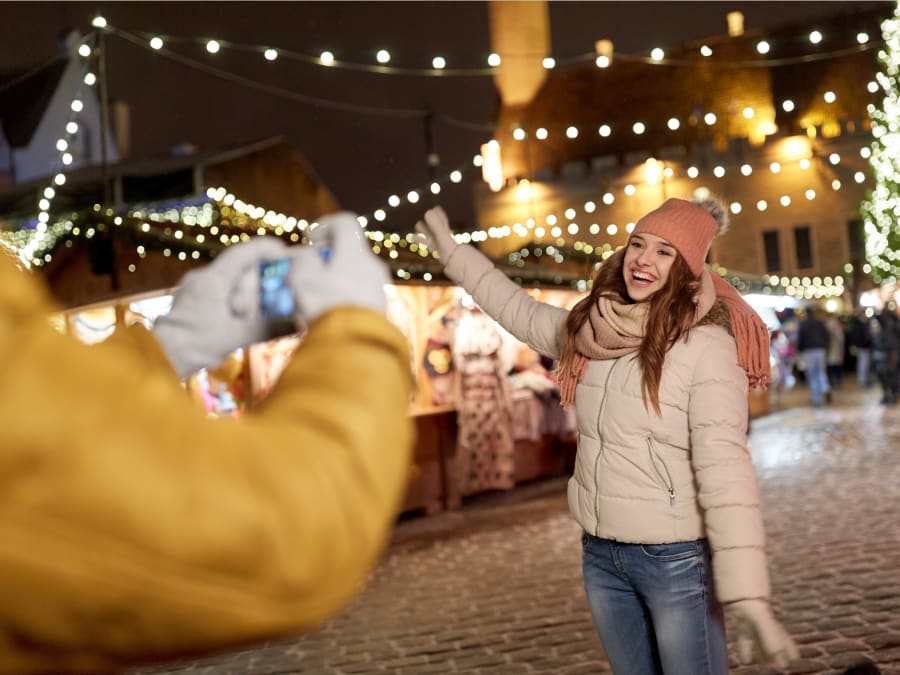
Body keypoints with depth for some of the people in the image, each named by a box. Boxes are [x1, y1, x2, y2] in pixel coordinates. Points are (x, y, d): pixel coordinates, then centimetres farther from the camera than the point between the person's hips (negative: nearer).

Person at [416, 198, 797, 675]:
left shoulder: (707, 346, -19)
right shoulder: (596, 329, 1)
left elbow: (724, 469, -25)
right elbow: (520, 311, 20)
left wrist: (748, 597, -31)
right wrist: (452, 251, 26)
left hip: (676, 557, -7)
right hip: (600, 553, 7)